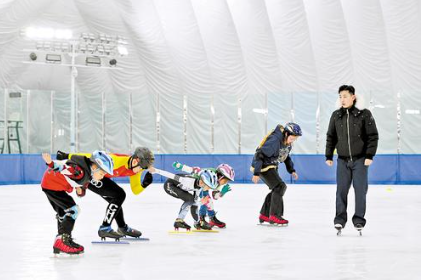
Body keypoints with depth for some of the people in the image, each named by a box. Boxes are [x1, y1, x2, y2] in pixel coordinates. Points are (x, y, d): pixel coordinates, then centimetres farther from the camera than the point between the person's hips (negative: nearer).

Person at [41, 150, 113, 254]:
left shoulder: (88, 173, 3)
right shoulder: (80, 170, -28)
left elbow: (83, 185, 12)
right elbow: (62, 166, -39)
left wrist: (80, 189, -10)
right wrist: (51, 163, -56)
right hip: (52, 184, -11)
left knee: (63, 213, 21)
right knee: (73, 210, -13)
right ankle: (62, 241, -15)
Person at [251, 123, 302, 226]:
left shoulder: (287, 142, 0)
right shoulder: (275, 141, -29)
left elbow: (286, 156, 18)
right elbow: (259, 155, -29)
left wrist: (291, 170, 9)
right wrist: (256, 173, -28)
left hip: (272, 166, 10)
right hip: (263, 166, -10)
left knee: (276, 189, 14)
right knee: (280, 186, -16)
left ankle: (264, 215, 25)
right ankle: (274, 216, -12)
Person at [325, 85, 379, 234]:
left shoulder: (364, 114, -5)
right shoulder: (336, 115, 4)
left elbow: (373, 136, -5)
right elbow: (331, 137, 11)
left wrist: (369, 155, -10)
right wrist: (328, 156, 8)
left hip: (360, 160, -2)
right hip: (343, 160, 2)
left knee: (360, 190, 0)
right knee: (341, 190, -1)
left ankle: (359, 219, 9)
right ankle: (340, 219, 5)